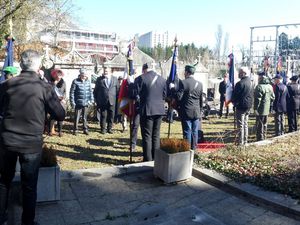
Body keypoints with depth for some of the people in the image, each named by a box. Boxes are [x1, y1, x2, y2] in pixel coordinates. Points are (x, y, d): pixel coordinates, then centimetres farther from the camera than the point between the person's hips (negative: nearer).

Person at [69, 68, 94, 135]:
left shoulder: (88, 81, 7)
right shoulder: (75, 82, -6)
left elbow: (90, 91, 12)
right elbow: (72, 92, -6)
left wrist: (91, 100, 5)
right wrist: (72, 102, -9)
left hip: (86, 103, 4)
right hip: (78, 103, -4)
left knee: (85, 117, 12)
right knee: (77, 117, 2)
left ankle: (85, 129, 22)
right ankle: (75, 130, 14)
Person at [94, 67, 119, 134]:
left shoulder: (115, 79, 8)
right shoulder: (99, 79, 5)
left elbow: (118, 90, 8)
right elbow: (96, 91, 6)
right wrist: (97, 101, 2)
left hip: (112, 101, 1)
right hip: (102, 101, -1)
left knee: (111, 116, 6)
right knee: (103, 116, 3)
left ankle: (109, 128, 19)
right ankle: (103, 129, 14)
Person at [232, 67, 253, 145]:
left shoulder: (240, 83, -18)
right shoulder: (250, 82, 9)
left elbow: (235, 95, -13)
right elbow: (251, 95, 15)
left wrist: (233, 102, 4)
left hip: (241, 106, -8)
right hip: (248, 106, 8)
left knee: (240, 125, -4)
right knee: (245, 124, 15)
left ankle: (241, 142, -2)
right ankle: (245, 141, 22)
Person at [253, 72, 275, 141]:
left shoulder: (259, 87, -18)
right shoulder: (270, 86, 9)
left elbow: (257, 99, -20)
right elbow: (273, 97, 15)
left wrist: (255, 108, -16)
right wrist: (270, 105, 20)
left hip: (260, 109, -8)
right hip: (267, 109, 8)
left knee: (260, 124, -2)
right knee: (264, 124, 18)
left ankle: (260, 138, 0)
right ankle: (264, 137, 27)